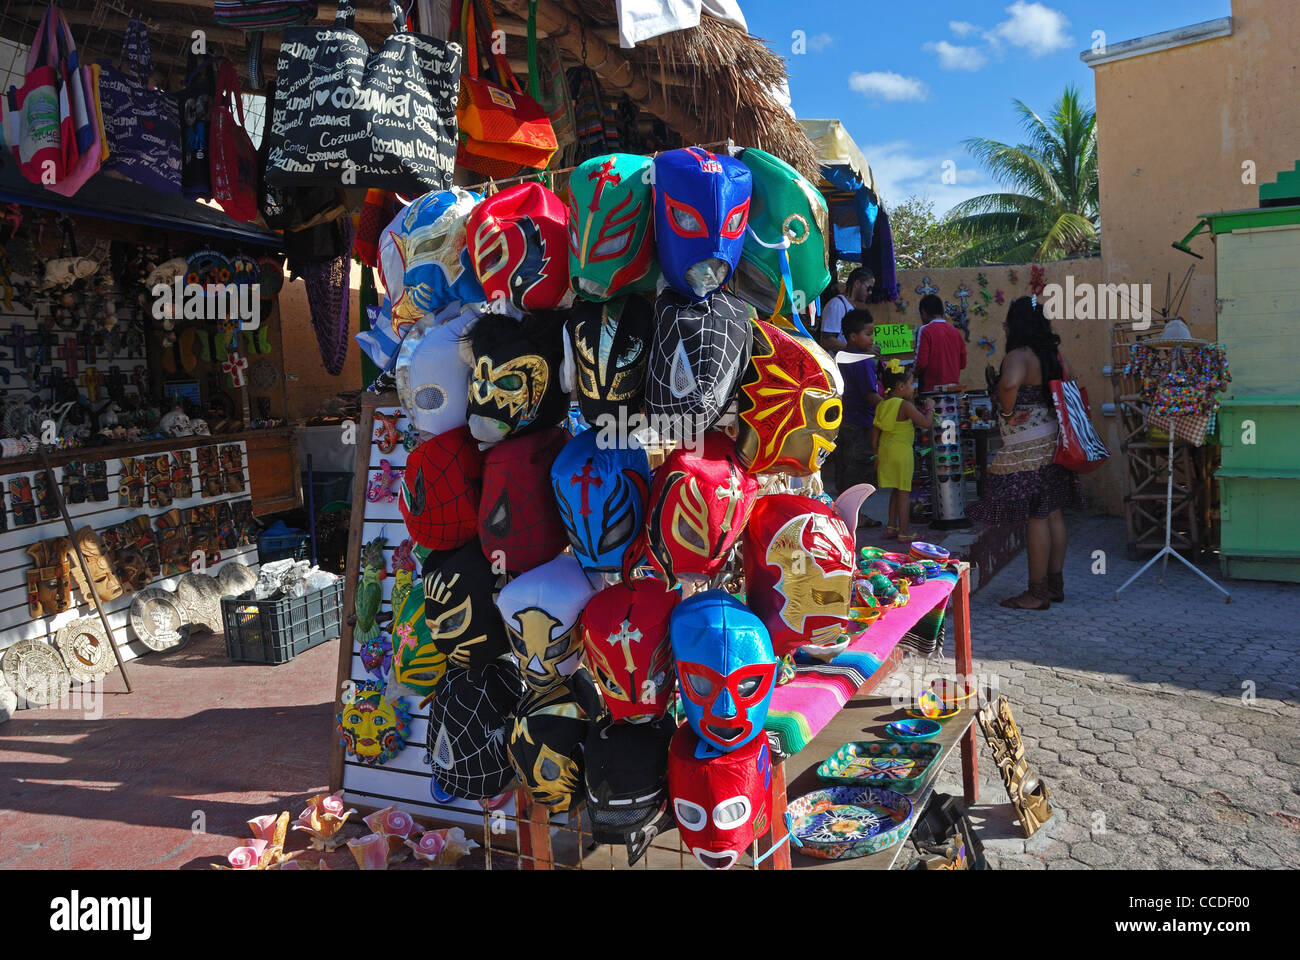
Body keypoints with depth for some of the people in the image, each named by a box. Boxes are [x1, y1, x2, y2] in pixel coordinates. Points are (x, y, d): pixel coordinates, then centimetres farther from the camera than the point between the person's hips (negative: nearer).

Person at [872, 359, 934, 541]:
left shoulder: (882, 405, 8)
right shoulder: (905, 405, -14)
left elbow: (875, 434, 11)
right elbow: (925, 422, -16)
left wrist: (877, 454, 18)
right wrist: (930, 408, 3)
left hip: (885, 451, 7)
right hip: (902, 452, -7)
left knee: (896, 491, 18)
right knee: (904, 492, 0)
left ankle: (891, 526, 22)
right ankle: (904, 531, 4)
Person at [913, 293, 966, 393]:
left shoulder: (925, 330, -7)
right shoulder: (956, 331, 9)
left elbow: (921, 362, -14)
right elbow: (963, 363, 11)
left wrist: (914, 374, 5)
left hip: (932, 388, -6)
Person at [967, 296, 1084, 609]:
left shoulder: (1017, 355, -17)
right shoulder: (1055, 354, 11)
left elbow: (1010, 383, -37)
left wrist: (1007, 413, -21)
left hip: (1027, 448, -9)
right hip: (1053, 441, 9)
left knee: (1035, 517, -4)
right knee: (1053, 513, 13)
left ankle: (1037, 593, 2)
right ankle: (1055, 584, 21)